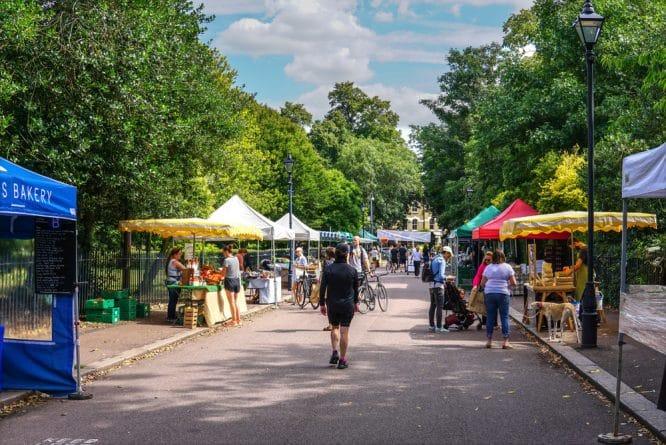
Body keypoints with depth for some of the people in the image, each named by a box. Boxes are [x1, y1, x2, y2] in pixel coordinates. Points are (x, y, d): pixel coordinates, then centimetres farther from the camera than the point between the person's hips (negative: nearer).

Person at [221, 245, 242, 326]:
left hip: (229, 280, -7)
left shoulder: (226, 260, -13)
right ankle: (238, 320, 17)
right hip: (237, 280, 7)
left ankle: (234, 321, 2)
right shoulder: (236, 259, 8)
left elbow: (224, 273, -10)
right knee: (235, 302, 16)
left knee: (232, 302, 0)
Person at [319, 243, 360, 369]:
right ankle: (342, 360, 4)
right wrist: (356, 303, 16)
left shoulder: (328, 269, -5)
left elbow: (323, 288, -4)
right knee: (344, 331, 2)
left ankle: (334, 352, 6)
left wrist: (322, 304, 4)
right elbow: (356, 289, 3)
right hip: (348, 305, -1)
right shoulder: (352, 270, -5)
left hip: (332, 304, 1)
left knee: (334, 328, 21)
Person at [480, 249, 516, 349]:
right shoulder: (507, 267, 1)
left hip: (489, 293, 2)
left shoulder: (488, 267, 7)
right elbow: (513, 283, -2)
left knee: (490, 317, 7)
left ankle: (489, 341, 9)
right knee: (504, 317, 2)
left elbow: (482, 283, 9)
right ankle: (505, 342, -1)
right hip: (503, 294, -2)